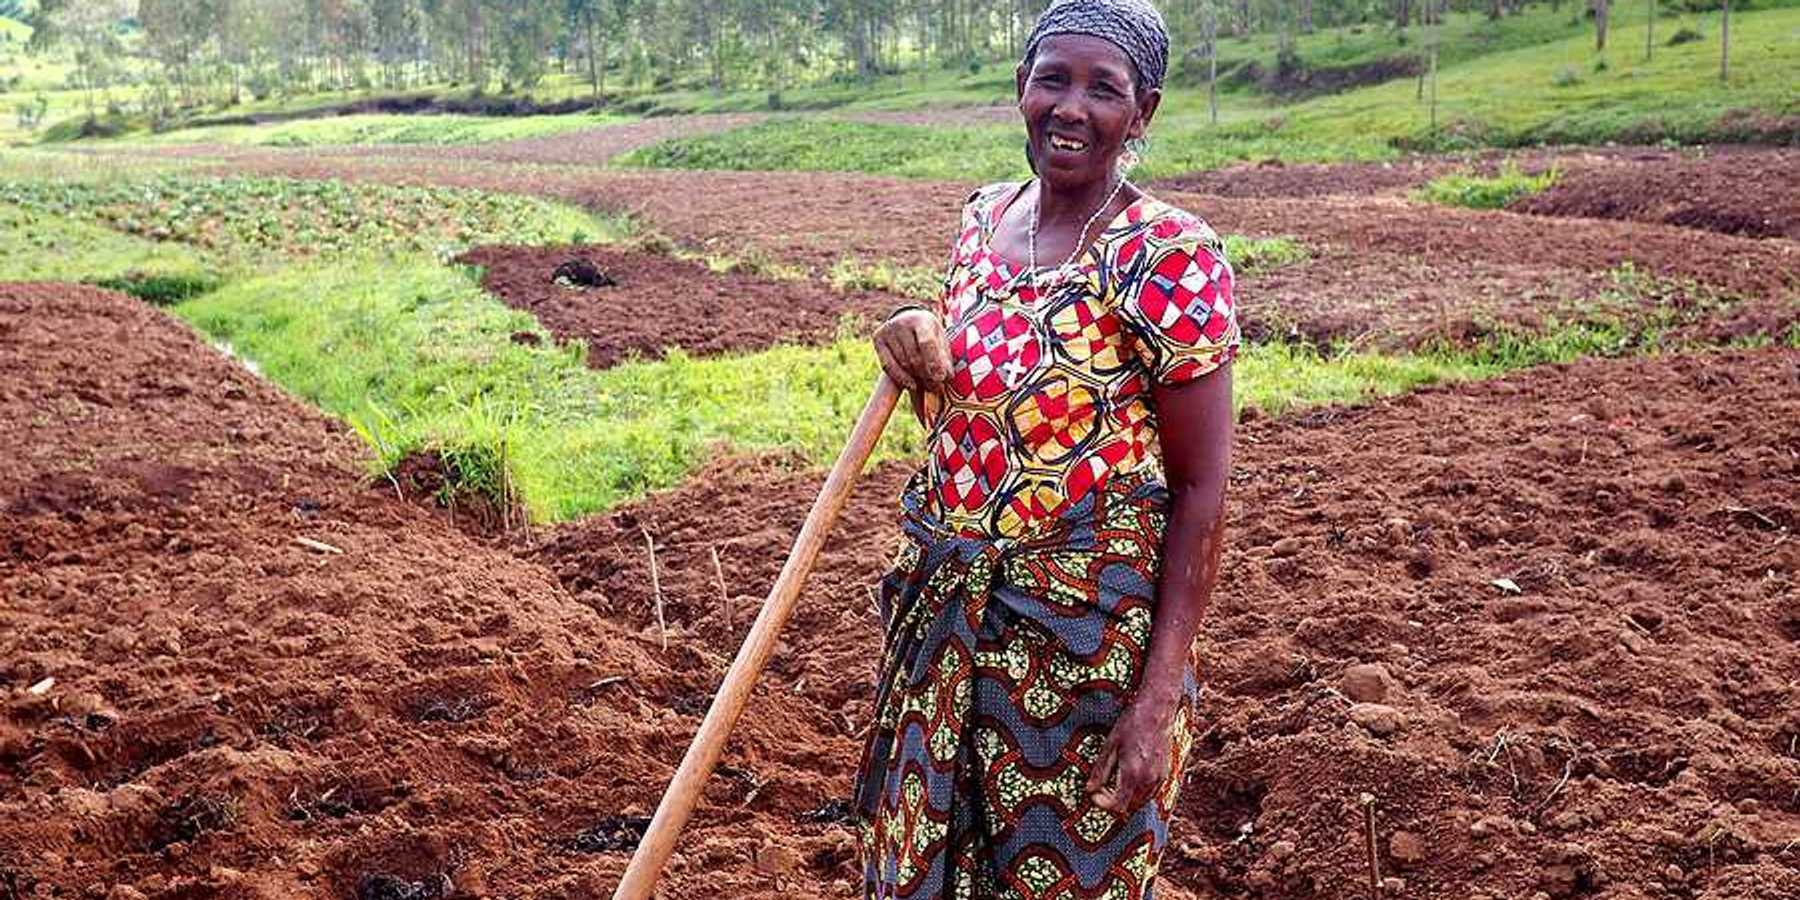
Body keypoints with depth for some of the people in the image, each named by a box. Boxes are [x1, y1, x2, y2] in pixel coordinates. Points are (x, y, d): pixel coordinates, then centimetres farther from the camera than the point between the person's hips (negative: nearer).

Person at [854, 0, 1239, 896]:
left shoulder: (1169, 258, -16)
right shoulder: (983, 216, 4)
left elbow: (1201, 487, -15)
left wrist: (1160, 696, -18)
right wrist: (920, 360, -6)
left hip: (1084, 627, -6)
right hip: (948, 609, 6)